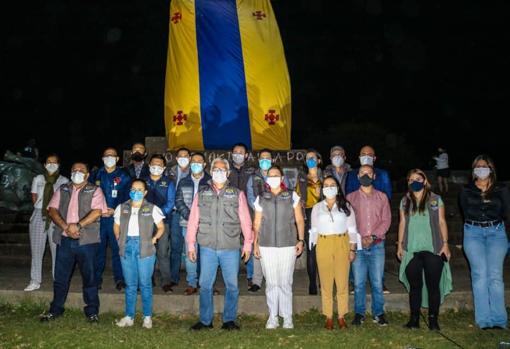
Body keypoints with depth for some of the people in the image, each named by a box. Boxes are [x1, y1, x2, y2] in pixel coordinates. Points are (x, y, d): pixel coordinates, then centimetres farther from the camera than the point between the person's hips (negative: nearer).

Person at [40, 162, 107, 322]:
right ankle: (55, 309, 24)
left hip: (86, 241, -3)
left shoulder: (95, 191, 3)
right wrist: (66, 227, -12)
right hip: (64, 240, 3)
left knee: (89, 277, 3)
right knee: (60, 276, 10)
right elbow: (53, 210, 3)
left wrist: (78, 225, -19)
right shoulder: (62, 190, 14)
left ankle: (92, 311, 14)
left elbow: (97, 211, -11)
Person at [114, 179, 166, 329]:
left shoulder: (152, 209, 2)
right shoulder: (122, 208, 10)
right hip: (127, 248, 3)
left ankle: (147, 317, 11)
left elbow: (161, 227, 7)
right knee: (130, 284, 8)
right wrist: (120, 240, 5)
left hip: (145, 249, -3)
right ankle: (129, 317, 16)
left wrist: (153, 239, -6)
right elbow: (116, 227, 18)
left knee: (145, 283, 2)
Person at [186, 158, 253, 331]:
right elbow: (193, 221, 9)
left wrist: (248, 243, -1)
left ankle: (229, 320, 15)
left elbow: (245, 221, 5)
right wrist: (191, 245, 5)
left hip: (231, 248, -1)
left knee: (232, 285, 2)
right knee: (205, 285, 4)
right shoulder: (201, 194, 11)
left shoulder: (237, 194, 8)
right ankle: (205, 320, 17)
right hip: (207, 248, 1)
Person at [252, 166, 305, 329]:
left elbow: (299, 220, 6)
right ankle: (273, 317, 13)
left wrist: (301, 240, -3)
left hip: (288, 245, -1)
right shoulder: (261, 199, 11)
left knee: (285, 282, 0)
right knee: (271, 283, 4)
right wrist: (255, 243, 5)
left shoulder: (292, 196, 7)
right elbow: (256, 223, 12)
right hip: (266, 246, 1)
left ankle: (287, 317, 10)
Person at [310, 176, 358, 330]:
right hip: (323, 246, 1)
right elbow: (314, 230, 10)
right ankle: (328, 317, 10)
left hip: (342, 245, 0)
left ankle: (341, 316, 11)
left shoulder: (346, 206, 8)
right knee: (326, 283, 1)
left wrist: (352, 249, -1)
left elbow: (352, 230, 5)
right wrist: (316, 248, 2)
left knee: (342, 282, -1)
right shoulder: (317, 208, 11)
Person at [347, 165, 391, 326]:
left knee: (377, 282, 1)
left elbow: (386, 220, 3)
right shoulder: (351, 197, 8)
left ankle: (378, 313, 14)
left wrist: (373, 237, -10)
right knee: (358, 283, 2)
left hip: (377, 245, 0)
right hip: (358, 245, 0)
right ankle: (359, 313, 13)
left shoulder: (382, 197, 10)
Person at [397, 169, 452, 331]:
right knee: (414, 285, 6)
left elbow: (442, 222, 4)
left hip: (433, 250, -2)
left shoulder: (436, 199, 5)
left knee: (433, 285, 2)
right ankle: (414, 318, 14)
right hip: (411, 251, 2)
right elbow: (402, 223, 13)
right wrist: (400, 245, 8)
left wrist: (445, 244, -2)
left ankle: (433, 319, 12)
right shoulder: (405, 201, 11)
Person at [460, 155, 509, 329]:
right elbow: (466, 213, 6)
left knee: (495, 274, -9)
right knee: (480, 274, -9)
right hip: (473, 232, 0)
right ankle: (484, 319, -7)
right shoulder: (466, 190, 9)